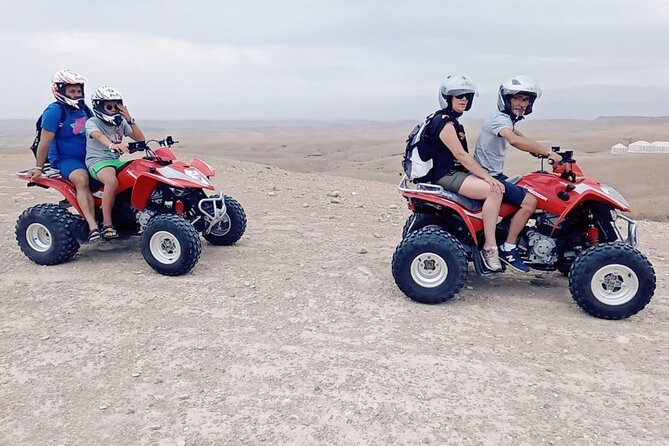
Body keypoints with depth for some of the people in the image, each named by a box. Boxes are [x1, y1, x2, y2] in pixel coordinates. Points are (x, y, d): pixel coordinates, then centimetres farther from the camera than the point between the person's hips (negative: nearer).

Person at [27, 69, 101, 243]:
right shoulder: (54, 111, -11)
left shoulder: (83, 108, 9)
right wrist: (38, 167, -9)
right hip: (65, 159, -8)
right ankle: (93, 225, -42)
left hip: (87, 157, 8)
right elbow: (45, 141, -11)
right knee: (82, 179, -33)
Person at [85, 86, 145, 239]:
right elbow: (98, 136, -26)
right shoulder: (92, 122, -2)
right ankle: (107, 225, -32)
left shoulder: (121, 123, 16)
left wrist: (129, 119, -2)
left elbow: (140, 139, 9)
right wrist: (112, 144, -49)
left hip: (116, 160, 6)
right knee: (112, 181, -38)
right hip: (97, 161, -6)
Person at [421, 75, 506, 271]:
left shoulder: (453, 122, 20)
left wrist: (486, 174, 14)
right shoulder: (444, 122, -13)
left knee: (499, 187, 4)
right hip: (445, 176, -10)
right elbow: (460, 155, -21)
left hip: (455, 173, 10)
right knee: (494, 191, -25)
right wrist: (487, 177, -24)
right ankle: (489, 248, -21)